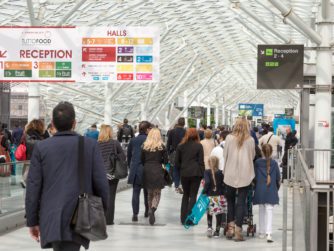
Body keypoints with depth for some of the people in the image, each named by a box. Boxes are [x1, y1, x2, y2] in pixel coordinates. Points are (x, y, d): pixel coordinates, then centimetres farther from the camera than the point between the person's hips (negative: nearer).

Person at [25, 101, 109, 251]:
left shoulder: (41, 147, 0)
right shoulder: (91, 145, -2)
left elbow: (33, 187, 0)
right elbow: (101, 183, -3)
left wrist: (32, 221, 7)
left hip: (51, 220, 1)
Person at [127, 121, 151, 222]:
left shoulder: (133, 140, 6)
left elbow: (128, 155, 13)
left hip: (135, 170, 2)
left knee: (135, 192, 1)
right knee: (147, 192, 16)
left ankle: (135, 214, -8)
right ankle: (147, 211, 27)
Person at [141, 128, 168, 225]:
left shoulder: (144, 146, 1)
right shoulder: (162, 147, -4)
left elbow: (142, 160, 4)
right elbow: (166, 161, -1)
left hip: (147, 171, 2)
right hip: (157, 171, -2)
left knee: (150, 193, 17)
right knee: (157, 193, 2)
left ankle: (150, 210, 18)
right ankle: (153, 209, -23)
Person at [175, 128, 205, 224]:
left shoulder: (180, 146, 2)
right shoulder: (198, 146, -5)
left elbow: (177, 162, 4)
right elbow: (201, 161, -4)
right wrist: (202, 174, 3)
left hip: (184, 174, 3)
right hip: (195, 173, -2)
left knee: (185, 195, 15)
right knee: (193, 195, 3)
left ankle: (183, 218, 13)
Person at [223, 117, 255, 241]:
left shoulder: (229, 138, -5)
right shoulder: (250, 140, -4)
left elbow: (225, 155, 1)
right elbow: (253, 156, 8)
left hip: (231, 174, 0)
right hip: (245, 174, 0)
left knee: (230, 200, 16)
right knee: (241, 202, 3)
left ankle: (230, 226, 11)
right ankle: (238, 230, -1)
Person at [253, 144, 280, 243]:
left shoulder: (257, 162, -3)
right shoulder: (274, 163, -3)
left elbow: (255, 176, 1)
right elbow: (278, 177, 3)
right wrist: (277, 188, 19)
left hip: (260, 190, 1)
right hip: (271, 190, -1)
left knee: (261, 210, 15)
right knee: (269, 210, -3)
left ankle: (261, 232, 23)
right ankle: (268, 233, -16)